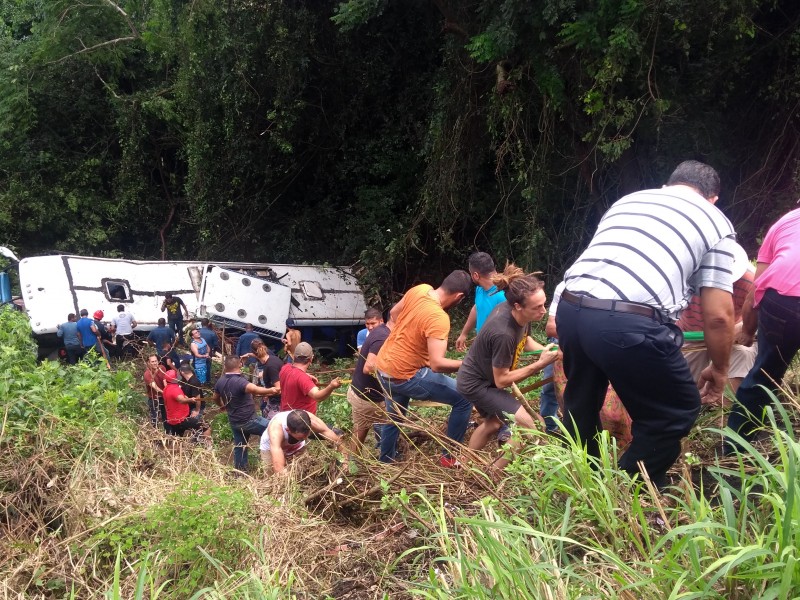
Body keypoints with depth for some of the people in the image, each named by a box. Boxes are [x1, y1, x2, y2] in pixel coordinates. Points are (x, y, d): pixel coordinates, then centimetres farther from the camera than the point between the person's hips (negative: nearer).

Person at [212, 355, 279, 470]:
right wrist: (270, 390, -50)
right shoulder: (239, 381, -26)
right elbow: (255, 389, -47)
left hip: (234, 421, 8)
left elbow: (215, 397, 20)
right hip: (248, 420, -8)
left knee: (239, 447, 19)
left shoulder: (220, 381, 1)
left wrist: (223, 406, 37)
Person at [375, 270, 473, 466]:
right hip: (405, 376, -9)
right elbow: (437, 364, -35)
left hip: (383, 367, 9)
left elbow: (393, 314, 12)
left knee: (394, 418, 31)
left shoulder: (419, 289, -6)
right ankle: (449, 456, 10)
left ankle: (385, 462, 49)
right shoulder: (439, 318, -29)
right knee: (464, 399, -2)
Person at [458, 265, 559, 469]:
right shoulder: (503, 333, -38)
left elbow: (525, 340, 8)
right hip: (476, 384, -9)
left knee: (493, 423, 31)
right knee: (527, 429, -14)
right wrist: (540, 364, -28)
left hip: (484, 376, 9)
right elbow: (501, 380, -26)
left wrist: (544, 350, -12)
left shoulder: (521, 314, -15)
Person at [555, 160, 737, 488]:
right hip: (629, 323, -6)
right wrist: (719, 369, 27)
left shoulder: (626, 200, 29)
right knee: (675, 412, 18)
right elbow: (718, 316, 11)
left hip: (569, 308, 6)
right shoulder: (716, 222, 16)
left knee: (582, 403, 29)